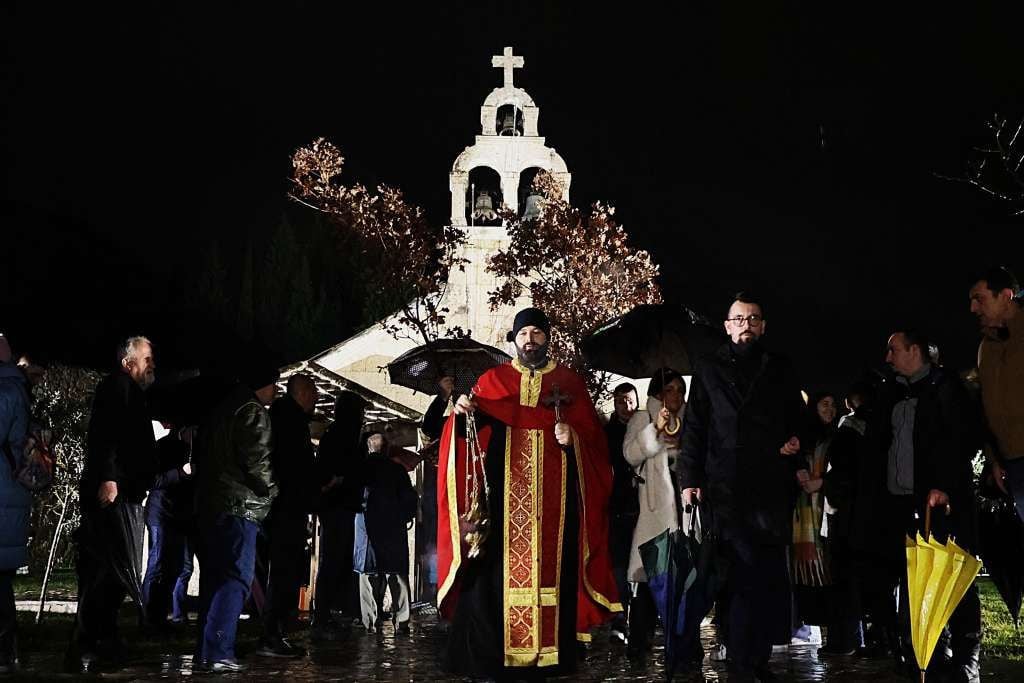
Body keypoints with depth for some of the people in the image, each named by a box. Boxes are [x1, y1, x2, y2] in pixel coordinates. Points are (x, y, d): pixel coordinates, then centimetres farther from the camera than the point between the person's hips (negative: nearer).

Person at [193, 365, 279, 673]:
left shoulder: (222, 409, 20)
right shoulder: (253, 412, -8)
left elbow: (205, 456, 21)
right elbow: (256, 460, -15)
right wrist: (270, 490, 1)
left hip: (209, 503, 9)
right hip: (239, 506, -9)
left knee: (214, 576, 13)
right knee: (236, 578, -10)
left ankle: (206, 649, 16)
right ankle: (218, 652, -16)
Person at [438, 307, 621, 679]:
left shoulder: (570, 382, 12)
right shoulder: (492, 381, 12)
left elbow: (592, 432, 5)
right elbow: (473, 431, 2)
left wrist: (574, 436, -15)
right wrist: (464, 414, -19)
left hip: (553, 495, 0)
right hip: (502, 492, 0)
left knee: (549, 567, -1)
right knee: (495, 567, -6)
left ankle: (549, 653, 3)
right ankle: (488, 654, -2)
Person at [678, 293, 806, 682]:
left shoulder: (780, 370, 17)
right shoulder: (709, 369, 12)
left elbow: (798, 419, 22)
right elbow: (694, 428, 8)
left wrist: (796, 440, 0)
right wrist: (690, 478, 0)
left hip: (772, 486, 2)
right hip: (725, 487, -2)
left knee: (770, 574, -1)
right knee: (738, 573, -4)